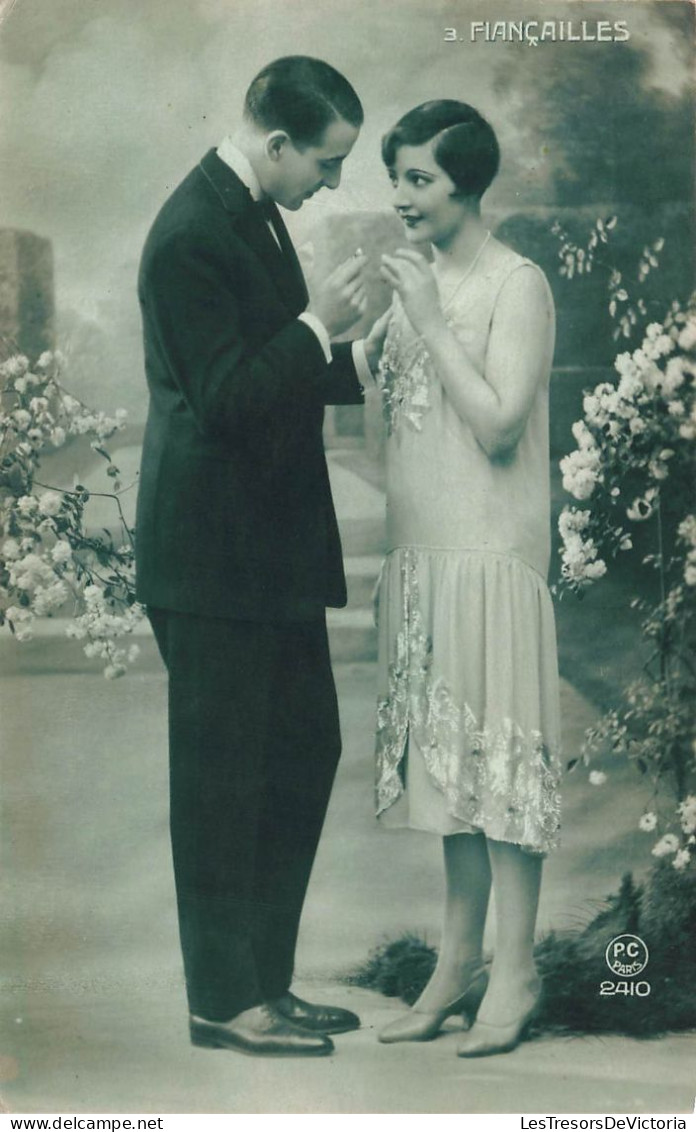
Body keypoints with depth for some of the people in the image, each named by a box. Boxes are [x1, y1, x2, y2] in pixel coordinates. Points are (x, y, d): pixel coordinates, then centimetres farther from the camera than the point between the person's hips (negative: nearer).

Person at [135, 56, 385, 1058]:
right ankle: (224, 1000, 15)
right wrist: (318, 325, -16)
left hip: (272, 543, 10)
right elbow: (226, 397, -22)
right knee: (221, 773, 0)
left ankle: (266, 978, 26)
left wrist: (359, 362, 11)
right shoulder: (193, 233, -17)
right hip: (215, 552, -10)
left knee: (305, 750, 14)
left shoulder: (257, 214, 14)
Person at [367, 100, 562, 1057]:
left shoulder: (517, 285, -6)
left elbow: (498, 425, -16)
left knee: (498, 752, -4)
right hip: (419, 551, 7)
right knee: (443, 753, 10)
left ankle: (514, 973, 7)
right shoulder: (416, 280, 14)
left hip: (490, 555, -7)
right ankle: (459, 962, 20)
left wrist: (429, 322, -14)